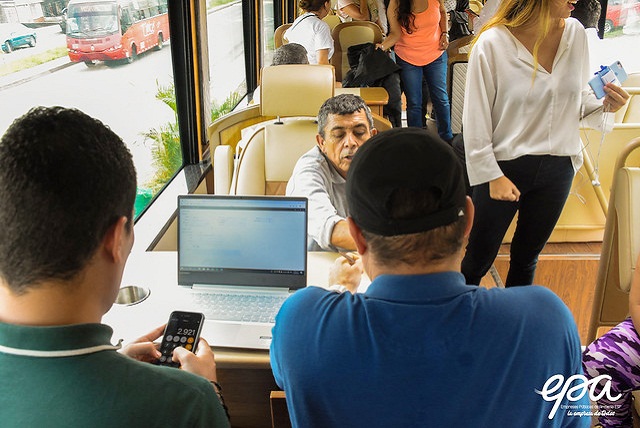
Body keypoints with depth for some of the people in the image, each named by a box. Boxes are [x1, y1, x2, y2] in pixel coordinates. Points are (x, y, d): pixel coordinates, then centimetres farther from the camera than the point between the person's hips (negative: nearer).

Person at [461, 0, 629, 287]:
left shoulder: (575, 33, -2)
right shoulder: (492, 43, -16)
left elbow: (578, 101, 9)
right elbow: (475, 120, -11)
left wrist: (604, 105, -11)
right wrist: (492, 175, -12)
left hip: (559, 168, 4)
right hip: (504, 168, -4)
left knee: (526, 258, 21)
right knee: (479, 258, 10)